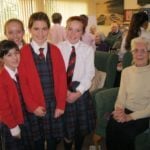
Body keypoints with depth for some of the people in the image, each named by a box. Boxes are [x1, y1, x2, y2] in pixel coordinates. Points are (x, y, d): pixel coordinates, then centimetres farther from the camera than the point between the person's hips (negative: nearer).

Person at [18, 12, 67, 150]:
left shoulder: (55, 50, 0)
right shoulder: (23, 52, -8)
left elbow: (62, 78, -1)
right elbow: (23, 82, -8)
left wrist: (61, 105, -6)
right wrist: (33, 106, -12)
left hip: (54, 104, 2)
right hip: (35, 107, -2)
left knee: (54, 138, 17)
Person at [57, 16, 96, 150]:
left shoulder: (88, 50, -5)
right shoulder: (58, 48, -4)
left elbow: (89, 74, -8)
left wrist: (78, 92, -17)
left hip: (81, 91, 1)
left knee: (81, 125, 15)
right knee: (65, 125, 10)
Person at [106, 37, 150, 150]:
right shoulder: (126, 71, 8)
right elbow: (121, 96, 8)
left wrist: (130, 117, -19)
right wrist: (119, 109, -13)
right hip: (125, 111, 3)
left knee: (126, 132, -30)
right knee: (111, 127, -27)